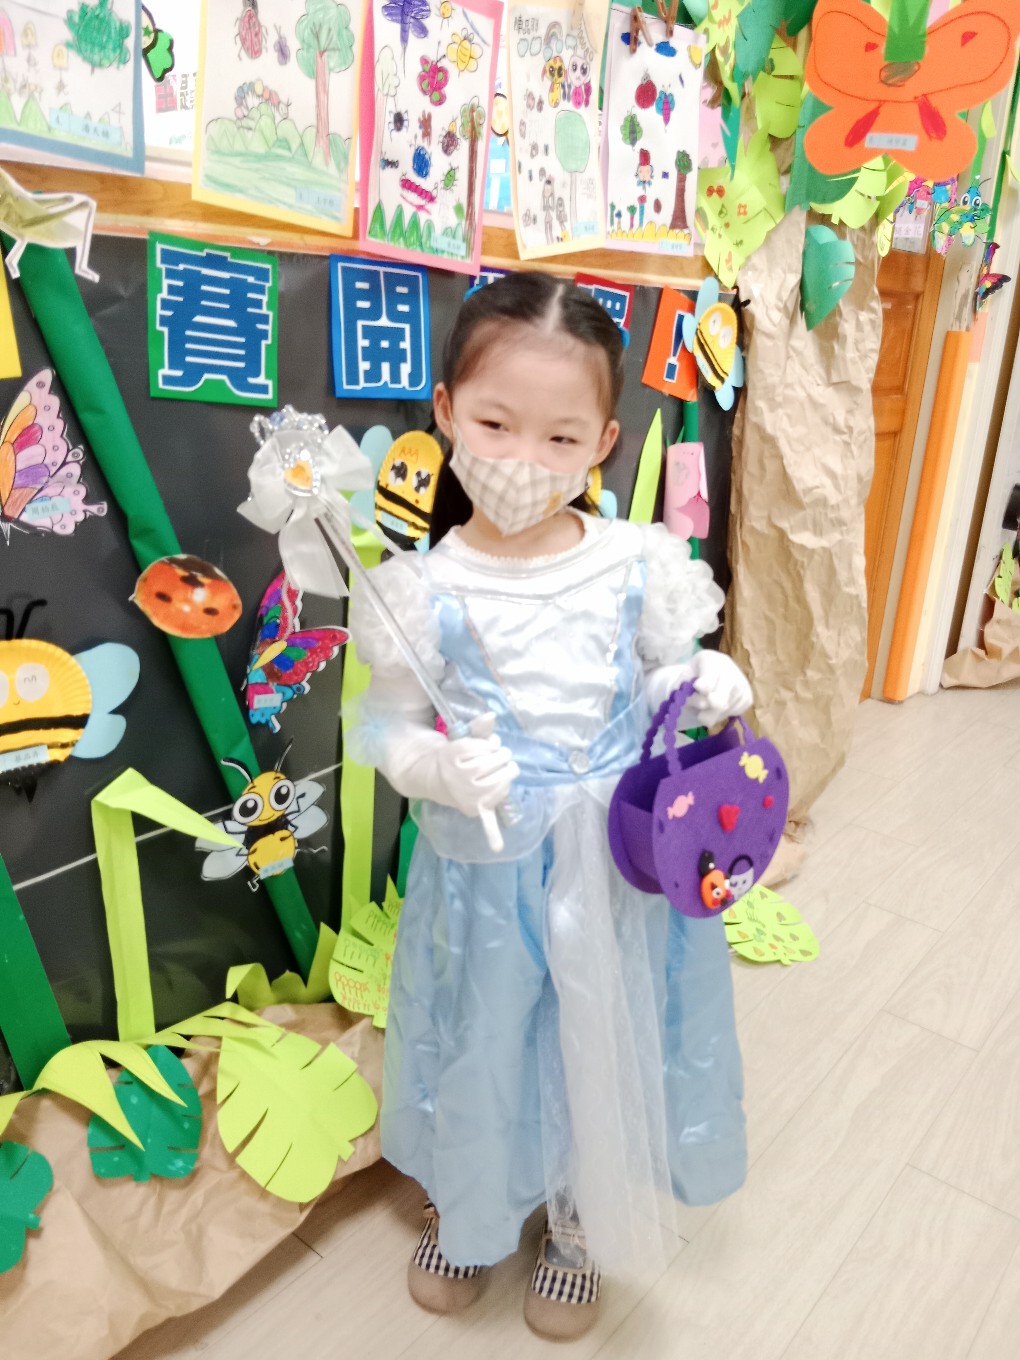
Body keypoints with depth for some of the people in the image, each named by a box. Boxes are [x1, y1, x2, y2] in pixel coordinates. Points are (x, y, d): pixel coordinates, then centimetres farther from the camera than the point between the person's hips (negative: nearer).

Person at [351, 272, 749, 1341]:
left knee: (609, 1035, 19)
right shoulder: (428, 590, -14)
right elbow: (388, 725, -6)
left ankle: (582, 1218, 52)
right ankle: (467, 1206, 53)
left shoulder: (637, 563, -9)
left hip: (627, 858, 2)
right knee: (487, 1037, 18)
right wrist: (436, 767, -26)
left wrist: (707, 685, -15)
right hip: (489, 870, -1)